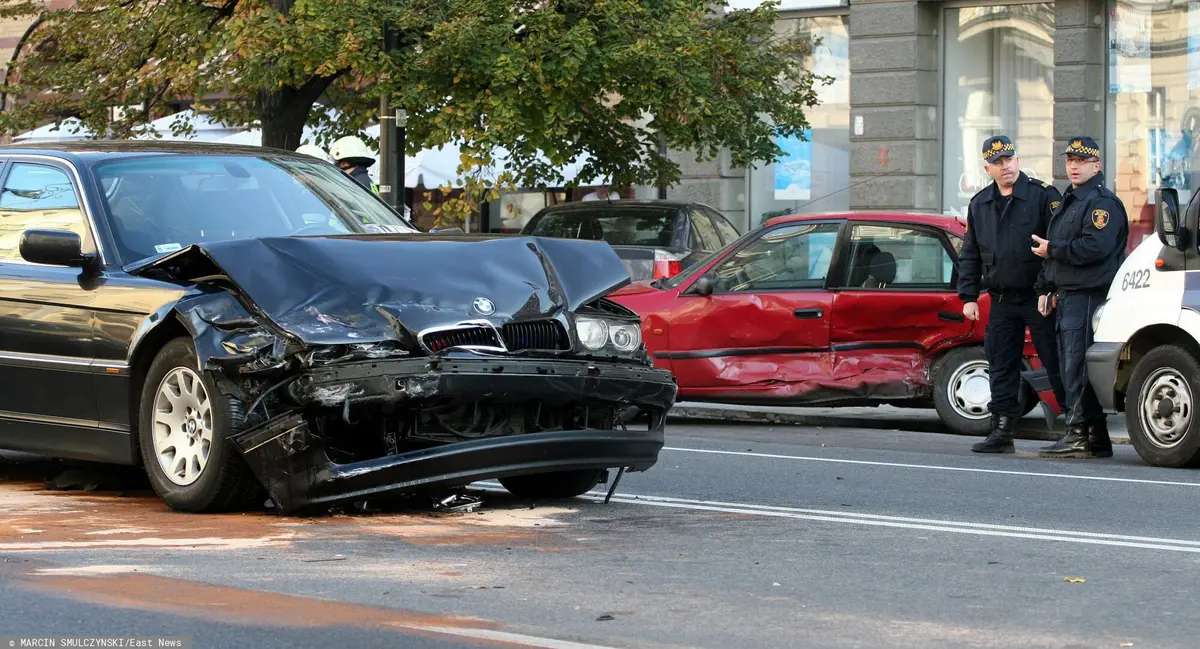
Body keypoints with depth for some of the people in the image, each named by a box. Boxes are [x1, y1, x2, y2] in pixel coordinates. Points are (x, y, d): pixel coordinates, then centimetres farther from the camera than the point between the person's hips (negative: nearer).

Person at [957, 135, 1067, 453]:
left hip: (1041, 298, -5)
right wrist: (969, 296, 10)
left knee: (1056, 364, -3)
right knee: (1001, 367, 6)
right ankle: (1002, 431, 11)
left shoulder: (1043, 195, -6)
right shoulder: (979, 204, 12)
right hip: (1002, 300, 5)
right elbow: (969, 255, 17)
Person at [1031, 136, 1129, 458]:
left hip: (1089, 297, -10)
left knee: (1078, 369, -13)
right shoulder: (1068, 203, 24)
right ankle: (1096, 440, 13)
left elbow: (1094, 248, -21)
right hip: (1066, 297, 10)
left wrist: (1052, 249, -11)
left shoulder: (1103, 203, -8)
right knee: (1072, 369, 10)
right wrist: (1045, 289, 19)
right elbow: (1054, 254, 29)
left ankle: (1079, 436, -13)